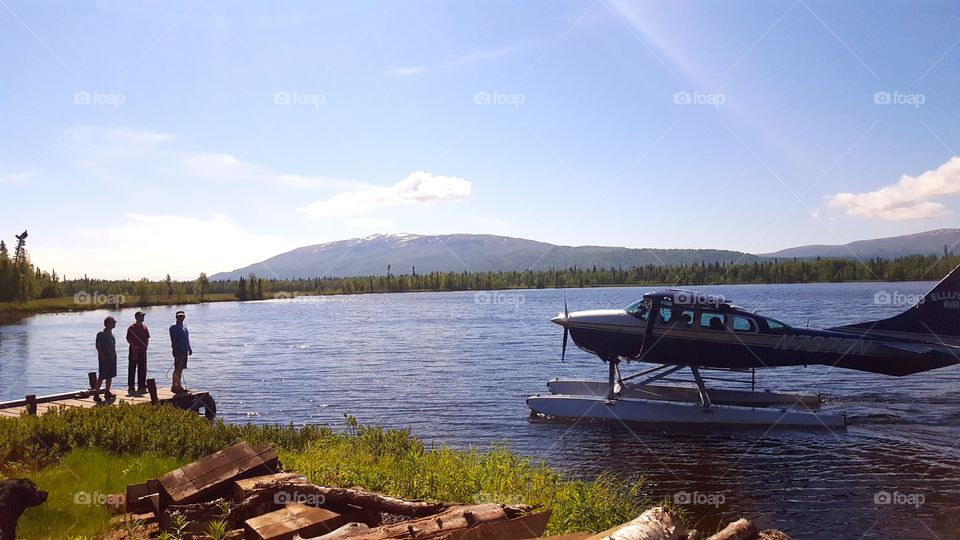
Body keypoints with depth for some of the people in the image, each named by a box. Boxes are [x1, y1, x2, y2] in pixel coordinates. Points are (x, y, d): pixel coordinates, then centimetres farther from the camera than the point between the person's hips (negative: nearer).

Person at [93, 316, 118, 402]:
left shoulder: (111, 333, 12)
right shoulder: (101, 334, -13)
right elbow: (98, 346, -15)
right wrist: (102, 355, -21)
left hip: (112, 357, 8)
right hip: (104, 358, -8)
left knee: (110, 376, 12)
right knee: (101, 376, -8)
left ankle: (107, 393, 21)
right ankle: (96, 394, -5)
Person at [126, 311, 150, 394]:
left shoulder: (144, 327, 10)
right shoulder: (131, 328, -4)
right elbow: (128, 339, -4)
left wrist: (145, 346, 4)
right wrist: (134, 346, -13)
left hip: (143, 351, 5)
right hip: (134, 351, -5)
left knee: (142, 369, 8)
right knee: (132, 369, -1)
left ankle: (141, 386, 15)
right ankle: (131, 387, 2)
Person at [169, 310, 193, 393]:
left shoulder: (184, 326, 18)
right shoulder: (174, 327, -8)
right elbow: (173, 340, -15)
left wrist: (189, 349, 22)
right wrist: (175, 351, -21)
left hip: (184, 351, 8)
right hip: (178, 350, -8)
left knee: (181, 369, 11)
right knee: (177, 369, -8)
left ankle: (179, 386, 16)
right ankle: (174, 386, -5)